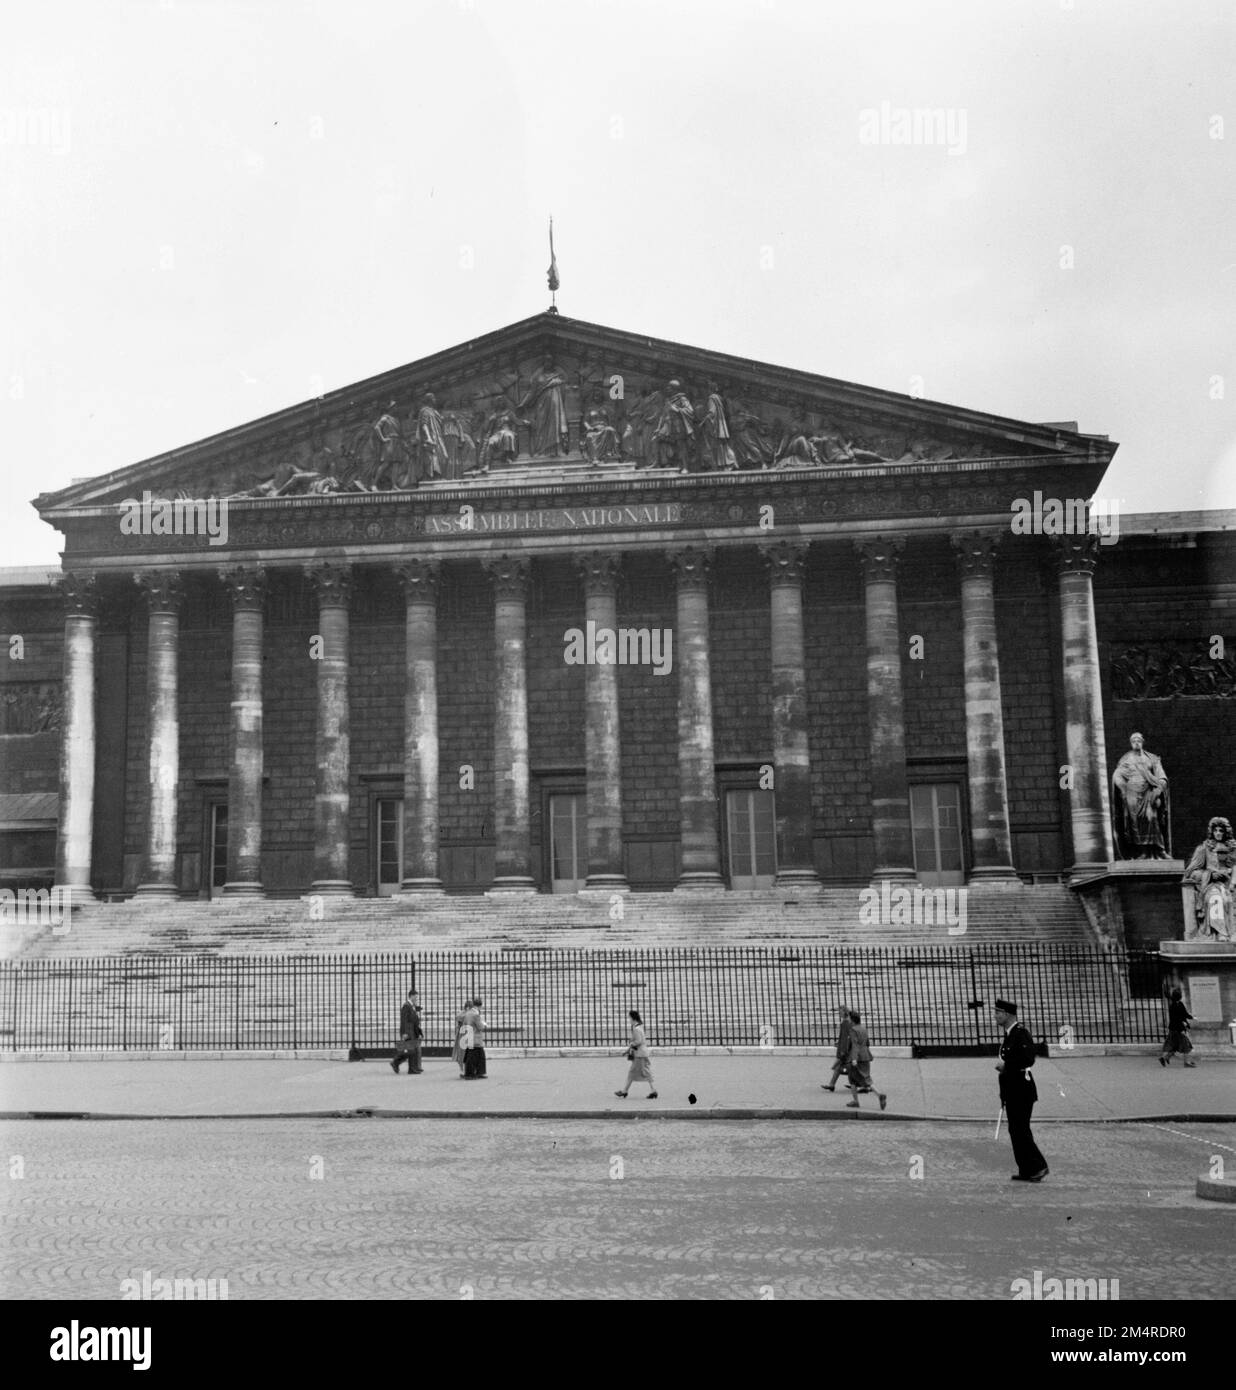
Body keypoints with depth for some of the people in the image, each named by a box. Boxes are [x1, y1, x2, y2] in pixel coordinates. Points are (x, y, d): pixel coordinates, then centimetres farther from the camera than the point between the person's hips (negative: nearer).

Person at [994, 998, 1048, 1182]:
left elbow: (1028, 1059, -25)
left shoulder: (1021, 1032, -15)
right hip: (1012, 1090, 10)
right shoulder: (1009, 1034, 15)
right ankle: (1026, 1170, 15)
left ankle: (1038, 1166, 0)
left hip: (1022, 1089, -10)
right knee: (1015, 1130, 10)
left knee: (1021, 1130, -8)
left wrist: (1006, 1065, -18)